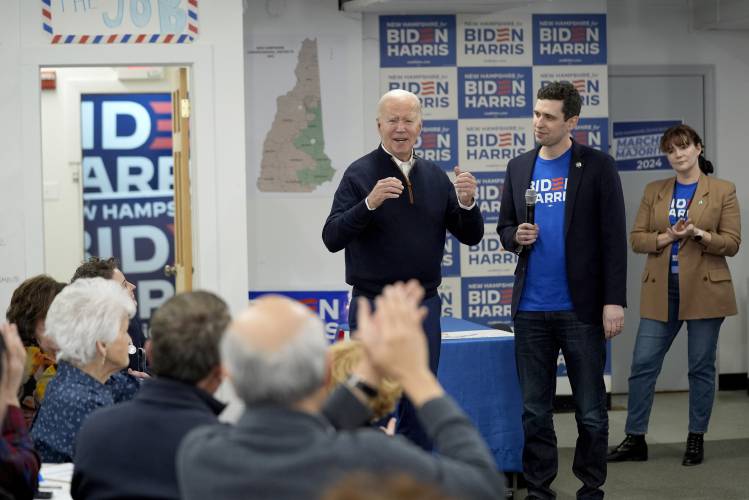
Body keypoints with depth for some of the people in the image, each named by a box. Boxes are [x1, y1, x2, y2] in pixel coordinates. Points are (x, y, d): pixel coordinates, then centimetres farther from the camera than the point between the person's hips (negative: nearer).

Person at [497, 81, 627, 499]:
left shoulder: (598, 166, -3)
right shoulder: (519, 167, 10)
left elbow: (614, 237, -5)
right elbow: (504, 228, 18)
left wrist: (614, 301, -11)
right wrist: (516, 237, -6)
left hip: (581, 307, -4)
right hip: (531, 309, 4)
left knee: (591, 410, 3)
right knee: (535, 410, 8)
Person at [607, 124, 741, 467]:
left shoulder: (723, 191, 2)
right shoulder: (654, 191, 11)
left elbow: (732, 243, -2)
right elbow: (636, 238, 6)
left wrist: (699, 234, -18)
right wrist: (666, 238, -12)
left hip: (704, 291, -3)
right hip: (661, 292, 3)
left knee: (701, 367, 3)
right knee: (643, 364, -1)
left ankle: (696, 440, 15)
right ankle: (635, 440, 8)